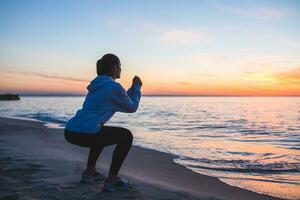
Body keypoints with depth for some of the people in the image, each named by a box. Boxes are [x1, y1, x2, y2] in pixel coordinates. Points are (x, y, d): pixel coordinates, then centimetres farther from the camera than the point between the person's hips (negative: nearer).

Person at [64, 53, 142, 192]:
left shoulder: (98, 84, 22)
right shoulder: (113, 86, -6)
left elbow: (123, 101, 33)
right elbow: (132, 107, 8)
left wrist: (133, 87, 32)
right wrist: (137, 87, 19)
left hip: (70, 132, 9)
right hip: (84, 133, -9)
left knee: (101, 132, 36)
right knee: (126, 136, 5)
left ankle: (89, 172, 33)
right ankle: (111, 180, 5)